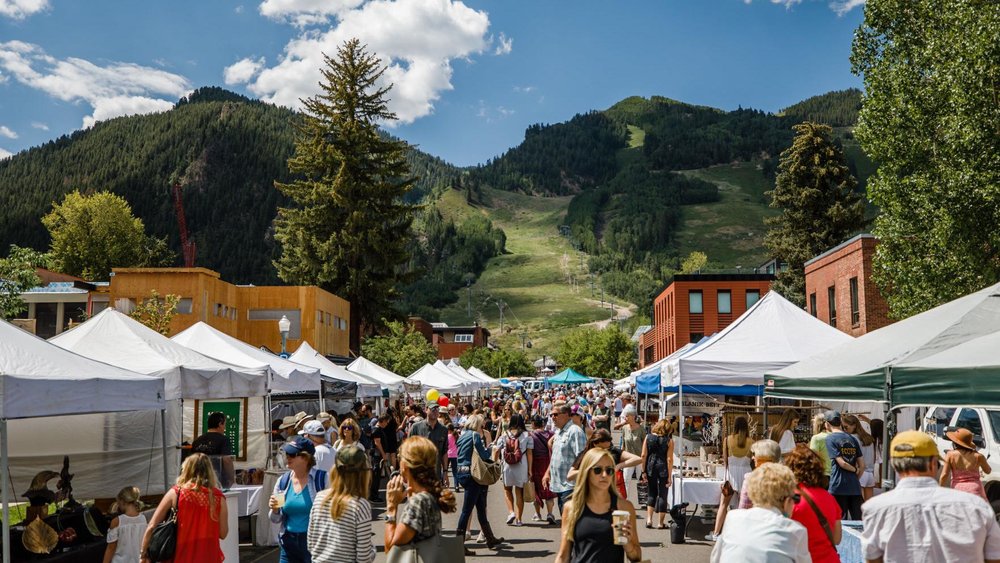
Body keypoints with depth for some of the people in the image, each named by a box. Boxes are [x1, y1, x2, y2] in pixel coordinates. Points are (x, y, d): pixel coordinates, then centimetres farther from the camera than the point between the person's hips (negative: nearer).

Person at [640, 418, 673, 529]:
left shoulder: (648, 437, 1)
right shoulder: (669, 441, -6)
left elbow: (643, 455, -1)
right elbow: (669, 459, -8)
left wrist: (644, 471, 5)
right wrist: (669, 476, -5)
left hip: (650, 468, 2)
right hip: (663, 469, -2)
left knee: (652, 493, 16)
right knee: (662, 495, 7)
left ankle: (649, 519, 6)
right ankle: (661, 523, 11)